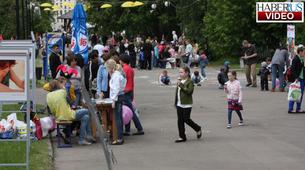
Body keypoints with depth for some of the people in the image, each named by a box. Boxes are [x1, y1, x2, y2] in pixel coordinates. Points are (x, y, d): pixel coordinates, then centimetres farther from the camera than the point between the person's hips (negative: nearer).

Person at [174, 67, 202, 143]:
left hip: (186, 104, -7)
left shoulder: (190, 82, -10)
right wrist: (175, 102, 17)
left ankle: (198, 129, 19)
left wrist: (181, 85, -26)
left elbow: (189, 91, -25)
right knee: (180, 120, 6)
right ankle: (182, 137, 12)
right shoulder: (180, 81, 13)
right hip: (179, 104, 7)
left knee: (186, 119, -5)